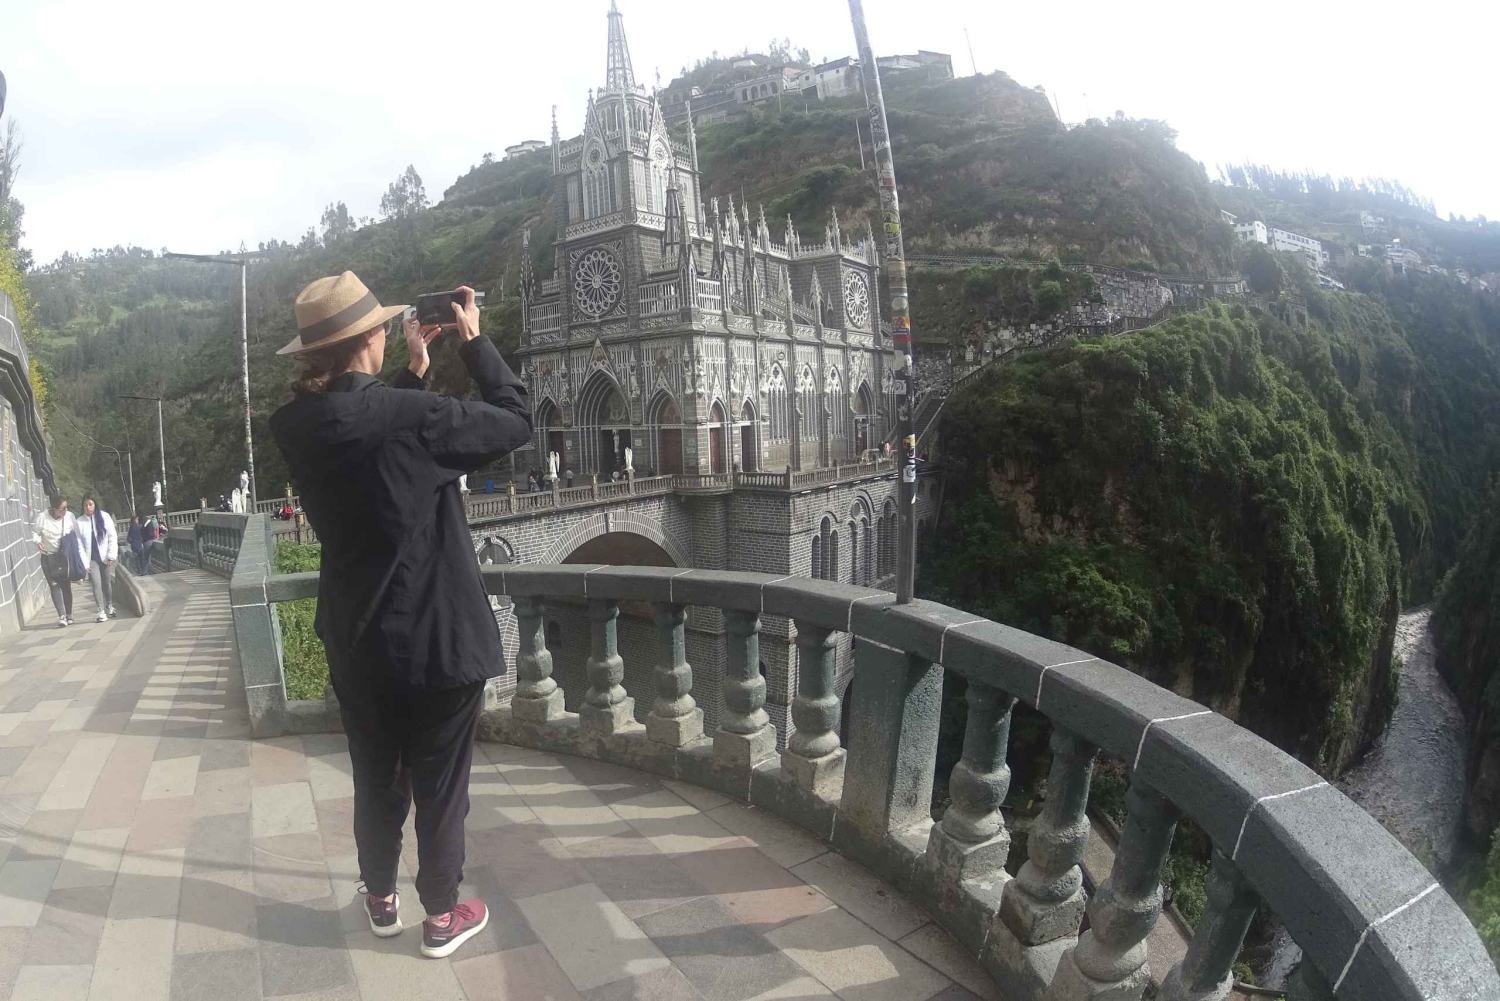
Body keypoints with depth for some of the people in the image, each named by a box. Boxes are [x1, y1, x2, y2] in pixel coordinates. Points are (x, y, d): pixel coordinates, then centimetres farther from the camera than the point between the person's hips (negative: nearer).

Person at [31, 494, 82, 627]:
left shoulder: (69, 516, -9)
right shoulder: (42, 517, -13)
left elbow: (77, 535, -2)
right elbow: (34, 532, 4)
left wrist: (78, 555, -6)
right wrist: (37, 541, -17)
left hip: (65, 556, 1)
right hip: (48, 557, -1)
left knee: (66, 585, 7)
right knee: (54, 585, -8)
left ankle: (69, 615, 16)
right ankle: (62, 616, -11)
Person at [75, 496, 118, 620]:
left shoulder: (104, 516, -2)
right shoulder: (80, 522, -3)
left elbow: (112, 537, 0)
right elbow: (79, 544, -2)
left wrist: (112, 555, -5)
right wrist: (84, 563, -6)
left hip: (105, 557, 1)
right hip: (91, 558, -1)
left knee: (107, 583, 9)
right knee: (96, 584, -8)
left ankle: (109, 607, 26)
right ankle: (101, 612, -8)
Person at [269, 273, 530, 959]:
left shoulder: (296, 426, -4)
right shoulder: (411, 416, -23)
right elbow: (515, 422, -11)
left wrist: (413, 373, 13)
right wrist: (474, 341, -2)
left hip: (357, 644, 6)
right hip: (438, 639, -6)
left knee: (375, 782, 23)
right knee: (440, 788, 12)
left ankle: (381, 901, 41)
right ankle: (441, 917, 28)